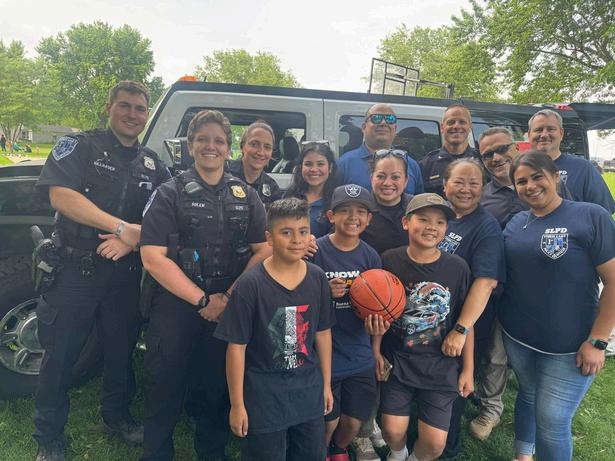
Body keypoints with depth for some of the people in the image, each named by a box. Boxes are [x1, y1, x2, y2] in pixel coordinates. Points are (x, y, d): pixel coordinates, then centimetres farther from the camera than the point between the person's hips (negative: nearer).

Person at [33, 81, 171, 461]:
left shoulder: (153, 164, 9)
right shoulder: (79, 146, -2)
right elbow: (61, 196, -17)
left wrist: (132, 241, -15)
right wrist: (124, 228, -22)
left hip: (127, 272, 4)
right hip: (76, 269, -3)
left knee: (122, 350, 16)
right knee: (60, 355, 8)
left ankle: (117, 416, 38)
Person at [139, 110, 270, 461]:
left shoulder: (247, 197, 6)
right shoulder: (171, 194, -2)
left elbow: (264, 251, 0)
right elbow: (153, 258, -10)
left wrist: (229, 297, -12)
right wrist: (203, 301, -14)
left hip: (230, 309, 3)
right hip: (176, 306, -2)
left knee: (220, 388, 16)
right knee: (167, 388, 10)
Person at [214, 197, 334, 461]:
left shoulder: (317, 279, -5)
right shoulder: (250, 284, -18)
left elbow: (322, 333, 5)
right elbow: (236, 347, -13)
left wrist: (326, 384, 11)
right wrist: (237, 405, -9)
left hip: (309, 391, 4)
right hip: (263, 395, -4)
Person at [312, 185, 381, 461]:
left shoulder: (370, 256, -2)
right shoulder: (316, 251, -15)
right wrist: (326, 292, -26)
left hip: (360, 357, 4)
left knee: (354, 422, 17)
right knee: (328, 421, 11)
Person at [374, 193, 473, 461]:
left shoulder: (457, 268, -8)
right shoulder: (389, 261, -10)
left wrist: (468, 369, 4)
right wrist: (376, 352, -1)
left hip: (441, 367, 1)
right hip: (396, 362, 0)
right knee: (393, 431, 2)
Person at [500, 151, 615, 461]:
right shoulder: (516, 223, 3)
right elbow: (501, 274, 11)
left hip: (569, 346, -4)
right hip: (516, 337, 5)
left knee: (552, 421, 2)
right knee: (528, 397, 23)